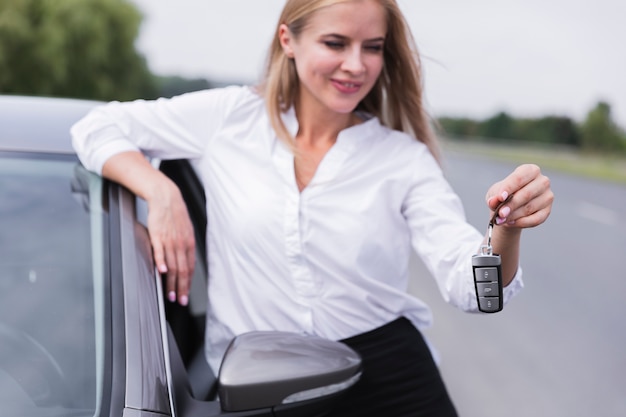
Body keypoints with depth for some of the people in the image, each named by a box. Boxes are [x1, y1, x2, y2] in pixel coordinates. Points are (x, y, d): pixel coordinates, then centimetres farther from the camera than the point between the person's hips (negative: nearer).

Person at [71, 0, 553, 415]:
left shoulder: (405, 159, 0)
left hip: (387, 373, 1)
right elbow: (97, 128, 5)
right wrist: (163, 193, -13)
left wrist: (507, 229, -33)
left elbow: (469, 282, -10)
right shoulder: (230, 117, 0)